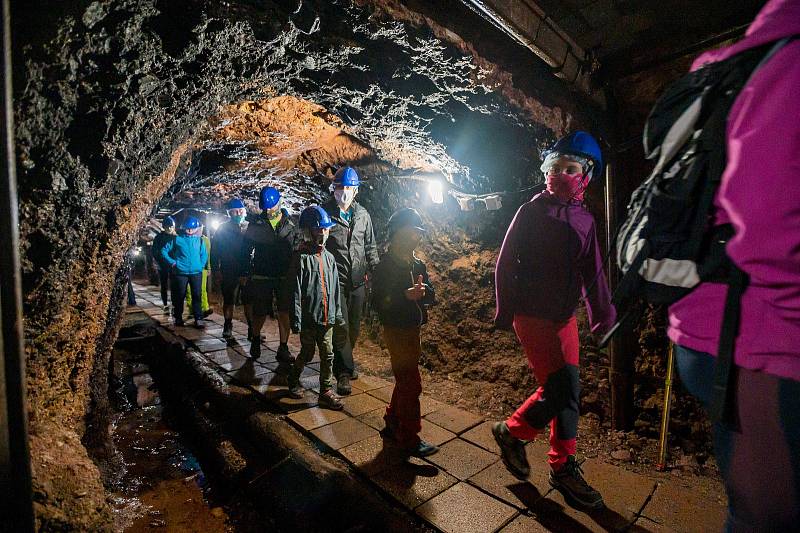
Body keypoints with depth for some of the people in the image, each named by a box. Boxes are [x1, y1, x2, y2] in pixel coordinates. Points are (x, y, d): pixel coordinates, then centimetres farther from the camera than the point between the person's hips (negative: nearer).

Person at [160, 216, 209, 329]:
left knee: (197, 295, -1)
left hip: (196, 272, 1)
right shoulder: (177, 239, 3)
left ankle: (198, 319, 1)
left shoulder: (199, 240, 9)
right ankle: (178, 318, 20)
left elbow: (204, 254, 17)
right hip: (181, 272, -1)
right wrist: (172, 262, -2)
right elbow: (164, 251, 7)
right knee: (180, 295, 7)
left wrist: (201, 265, 5)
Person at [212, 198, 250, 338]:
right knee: (228, 301, 9)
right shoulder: (222, 229, 4)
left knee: (249, 301, 1)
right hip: (228, 273, 0)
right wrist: (216, 271, -4)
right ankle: (228, 326, 23)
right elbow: (214, 252, 4)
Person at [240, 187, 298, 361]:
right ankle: (255, 339, 36)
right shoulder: (256, 223, 3)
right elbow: (246, 249, 6)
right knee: (260, 312, 7)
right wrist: (244, 273, 4)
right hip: (261, 276, 0)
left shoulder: (291, 223, 3)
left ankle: (283, 348, 13)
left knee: (284, 312, 1)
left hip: (285, 277, 0)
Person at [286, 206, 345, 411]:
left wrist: (337, 313, 11)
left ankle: (326, 392, 20)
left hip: (327, 317, 5)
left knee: (328, 355, 9)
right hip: (308, 317, -5)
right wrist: (296, 320, -14)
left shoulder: (329, 257, 7)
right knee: (307, 354, 11)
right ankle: (293, 380, 38)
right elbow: (295, 292, -12)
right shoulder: (301, 257, -11)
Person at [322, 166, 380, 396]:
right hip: (335, 281, -4)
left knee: (354, 326, 13)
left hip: (358, 281, 4)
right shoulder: (325, 213, -3)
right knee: (341, 327, -5)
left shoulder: (363, 215, 9)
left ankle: (345, 363, 34)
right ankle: (344, 372, 8)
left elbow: (370, 246, 16)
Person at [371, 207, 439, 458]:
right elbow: (378, 303, -21)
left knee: (405, 381, 18)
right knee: (411, 384, -2)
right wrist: (406, 296, -31)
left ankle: (393, 424, 35)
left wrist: (422, 291, -16)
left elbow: (431, 296, 6)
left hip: (413, 329, 8)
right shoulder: (385, 267, -14)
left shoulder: (418, 265, 8)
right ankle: (410, 439, 13)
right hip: (397, 331, -8)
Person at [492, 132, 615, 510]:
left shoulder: (584, 219, 9)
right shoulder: (531, 212, -7)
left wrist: (603, 316, 8)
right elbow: (505, 265, -8)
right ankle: (511, 432, 16)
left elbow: (592, 272, 12)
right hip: (533, 318, -6)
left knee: (566, 391, 12)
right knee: (562, 389, -10)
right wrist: (505, 313, -9)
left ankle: (563, 469, 29)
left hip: (564, 317, 7)